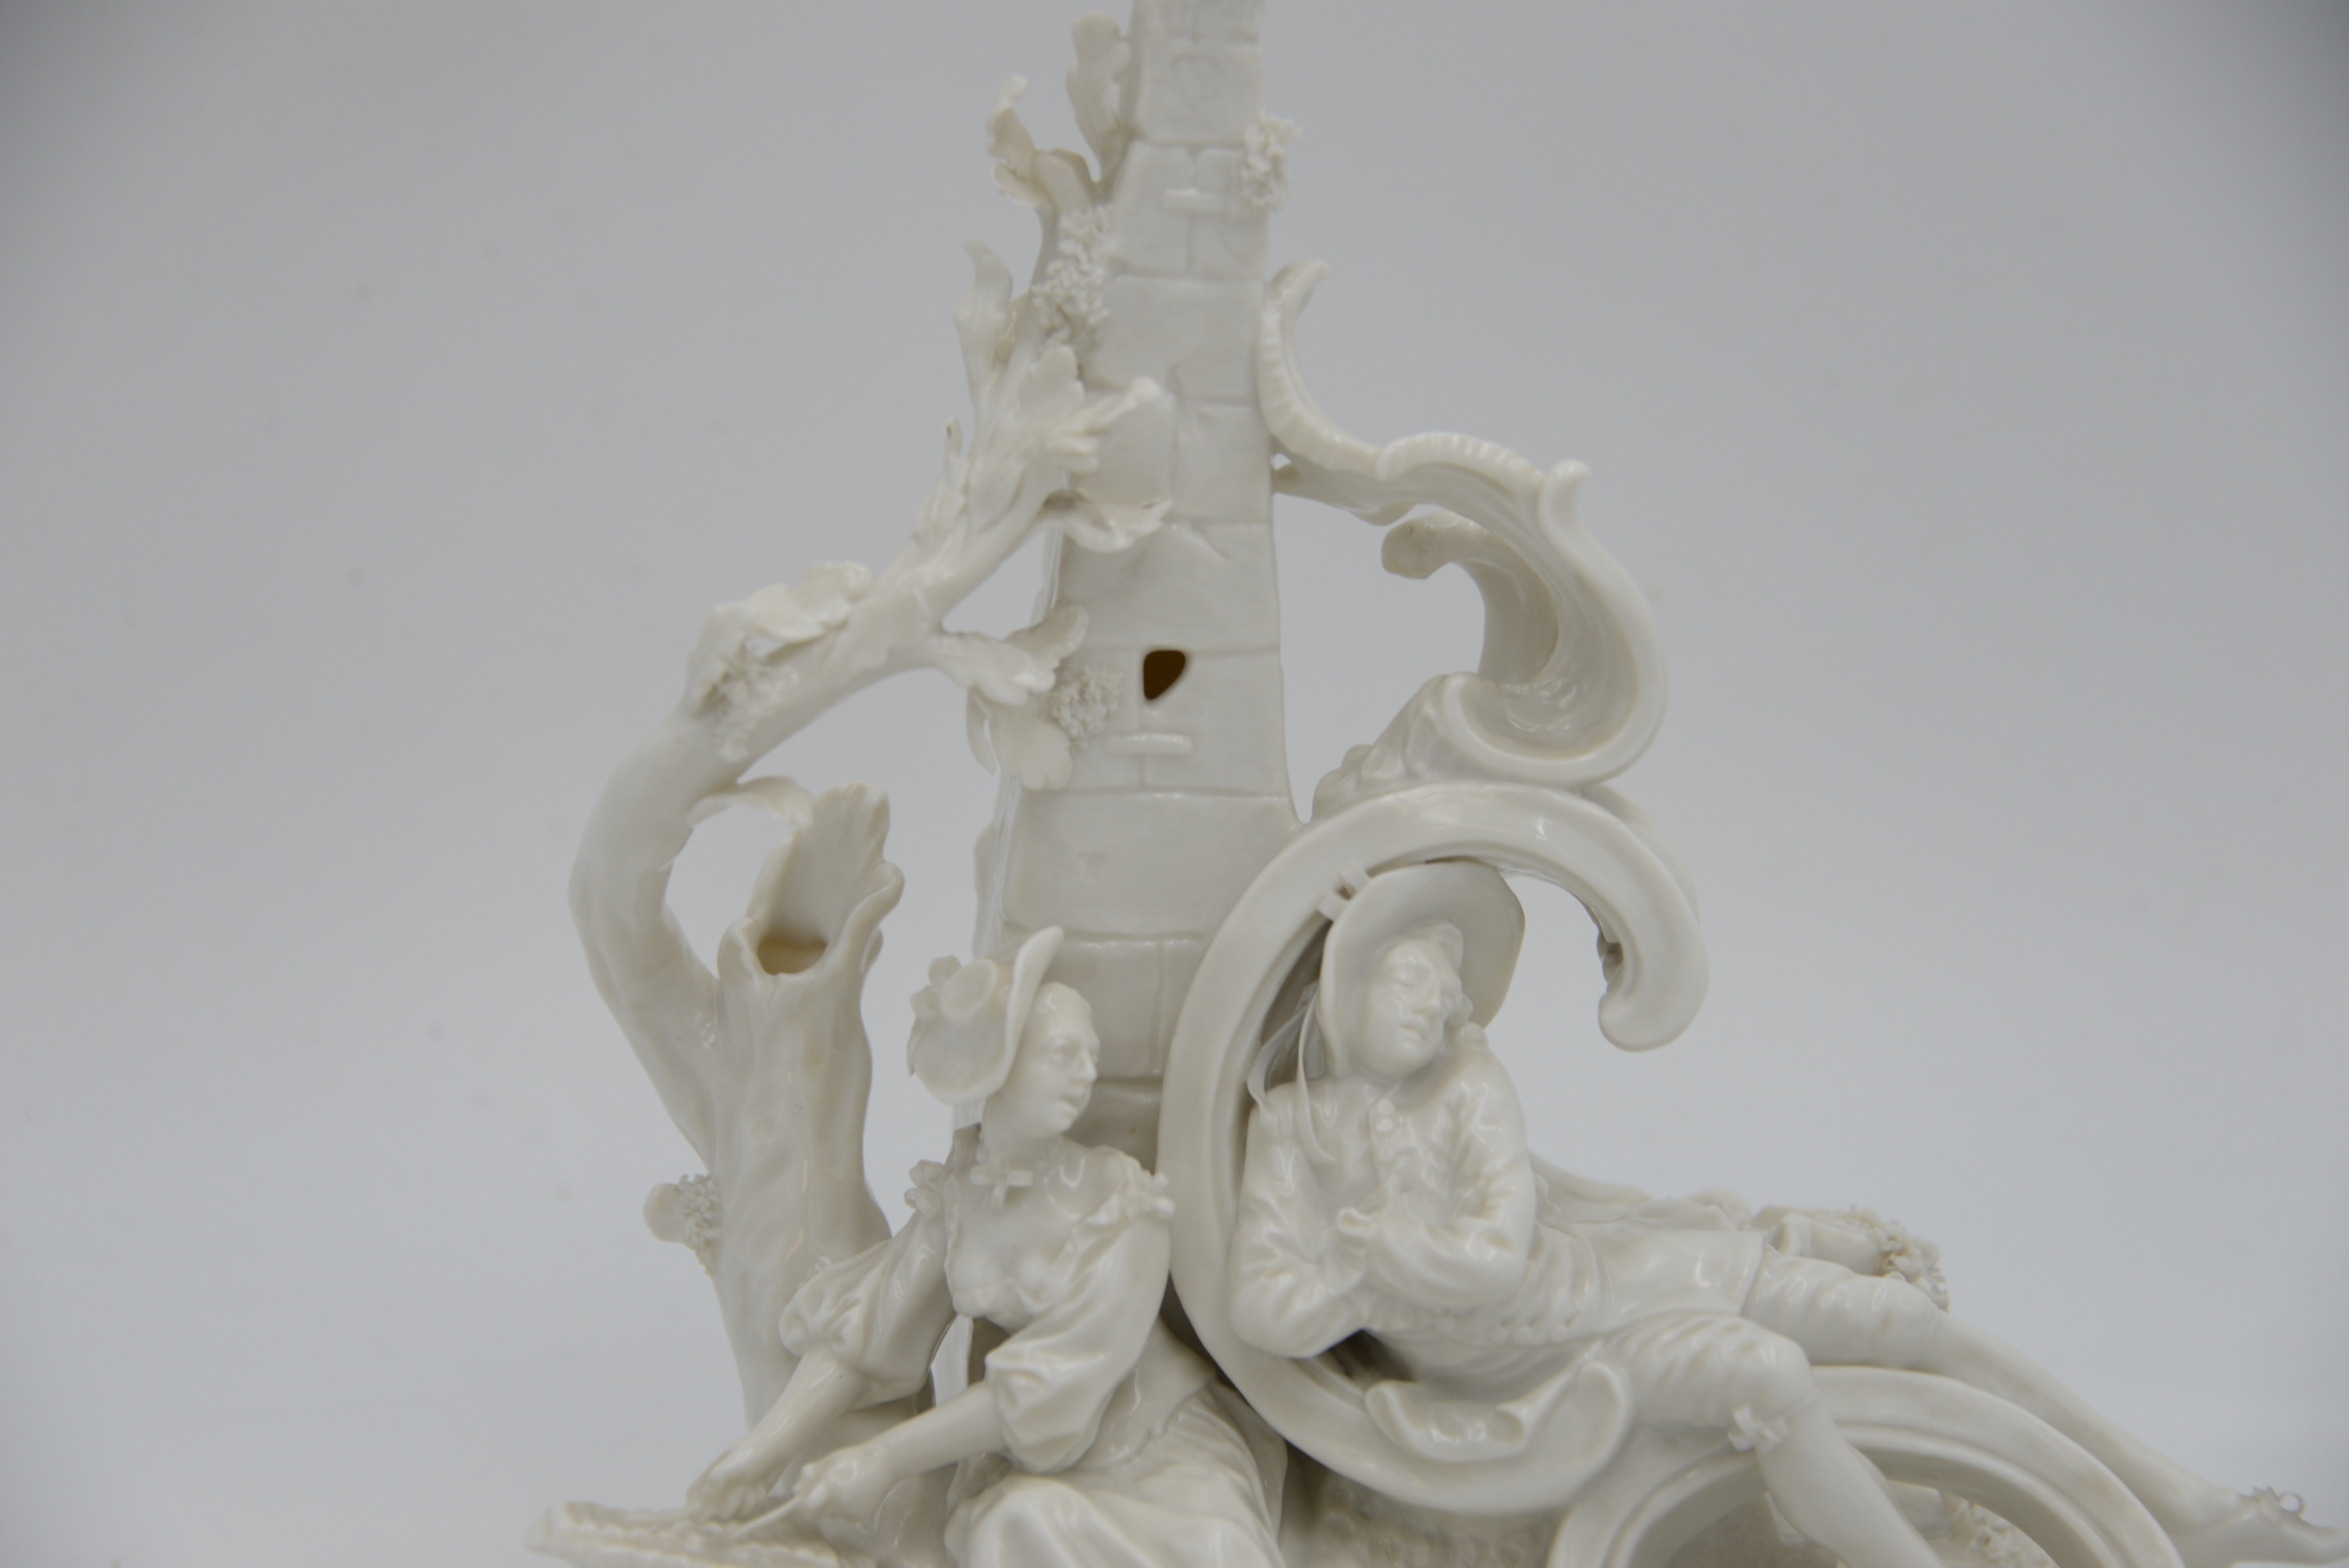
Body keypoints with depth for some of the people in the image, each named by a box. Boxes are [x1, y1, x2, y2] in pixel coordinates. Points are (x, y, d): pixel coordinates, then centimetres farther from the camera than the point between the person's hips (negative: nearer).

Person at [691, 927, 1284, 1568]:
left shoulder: (1119, 1201, -17)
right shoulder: (957, 1196, -4)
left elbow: (1054, 1381, -20)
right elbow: (861, 1330, -3)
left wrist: (885, 1458, -20)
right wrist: (768, 1445, -18)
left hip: (1164, 1450, -3)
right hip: (1039, 1466, 3)